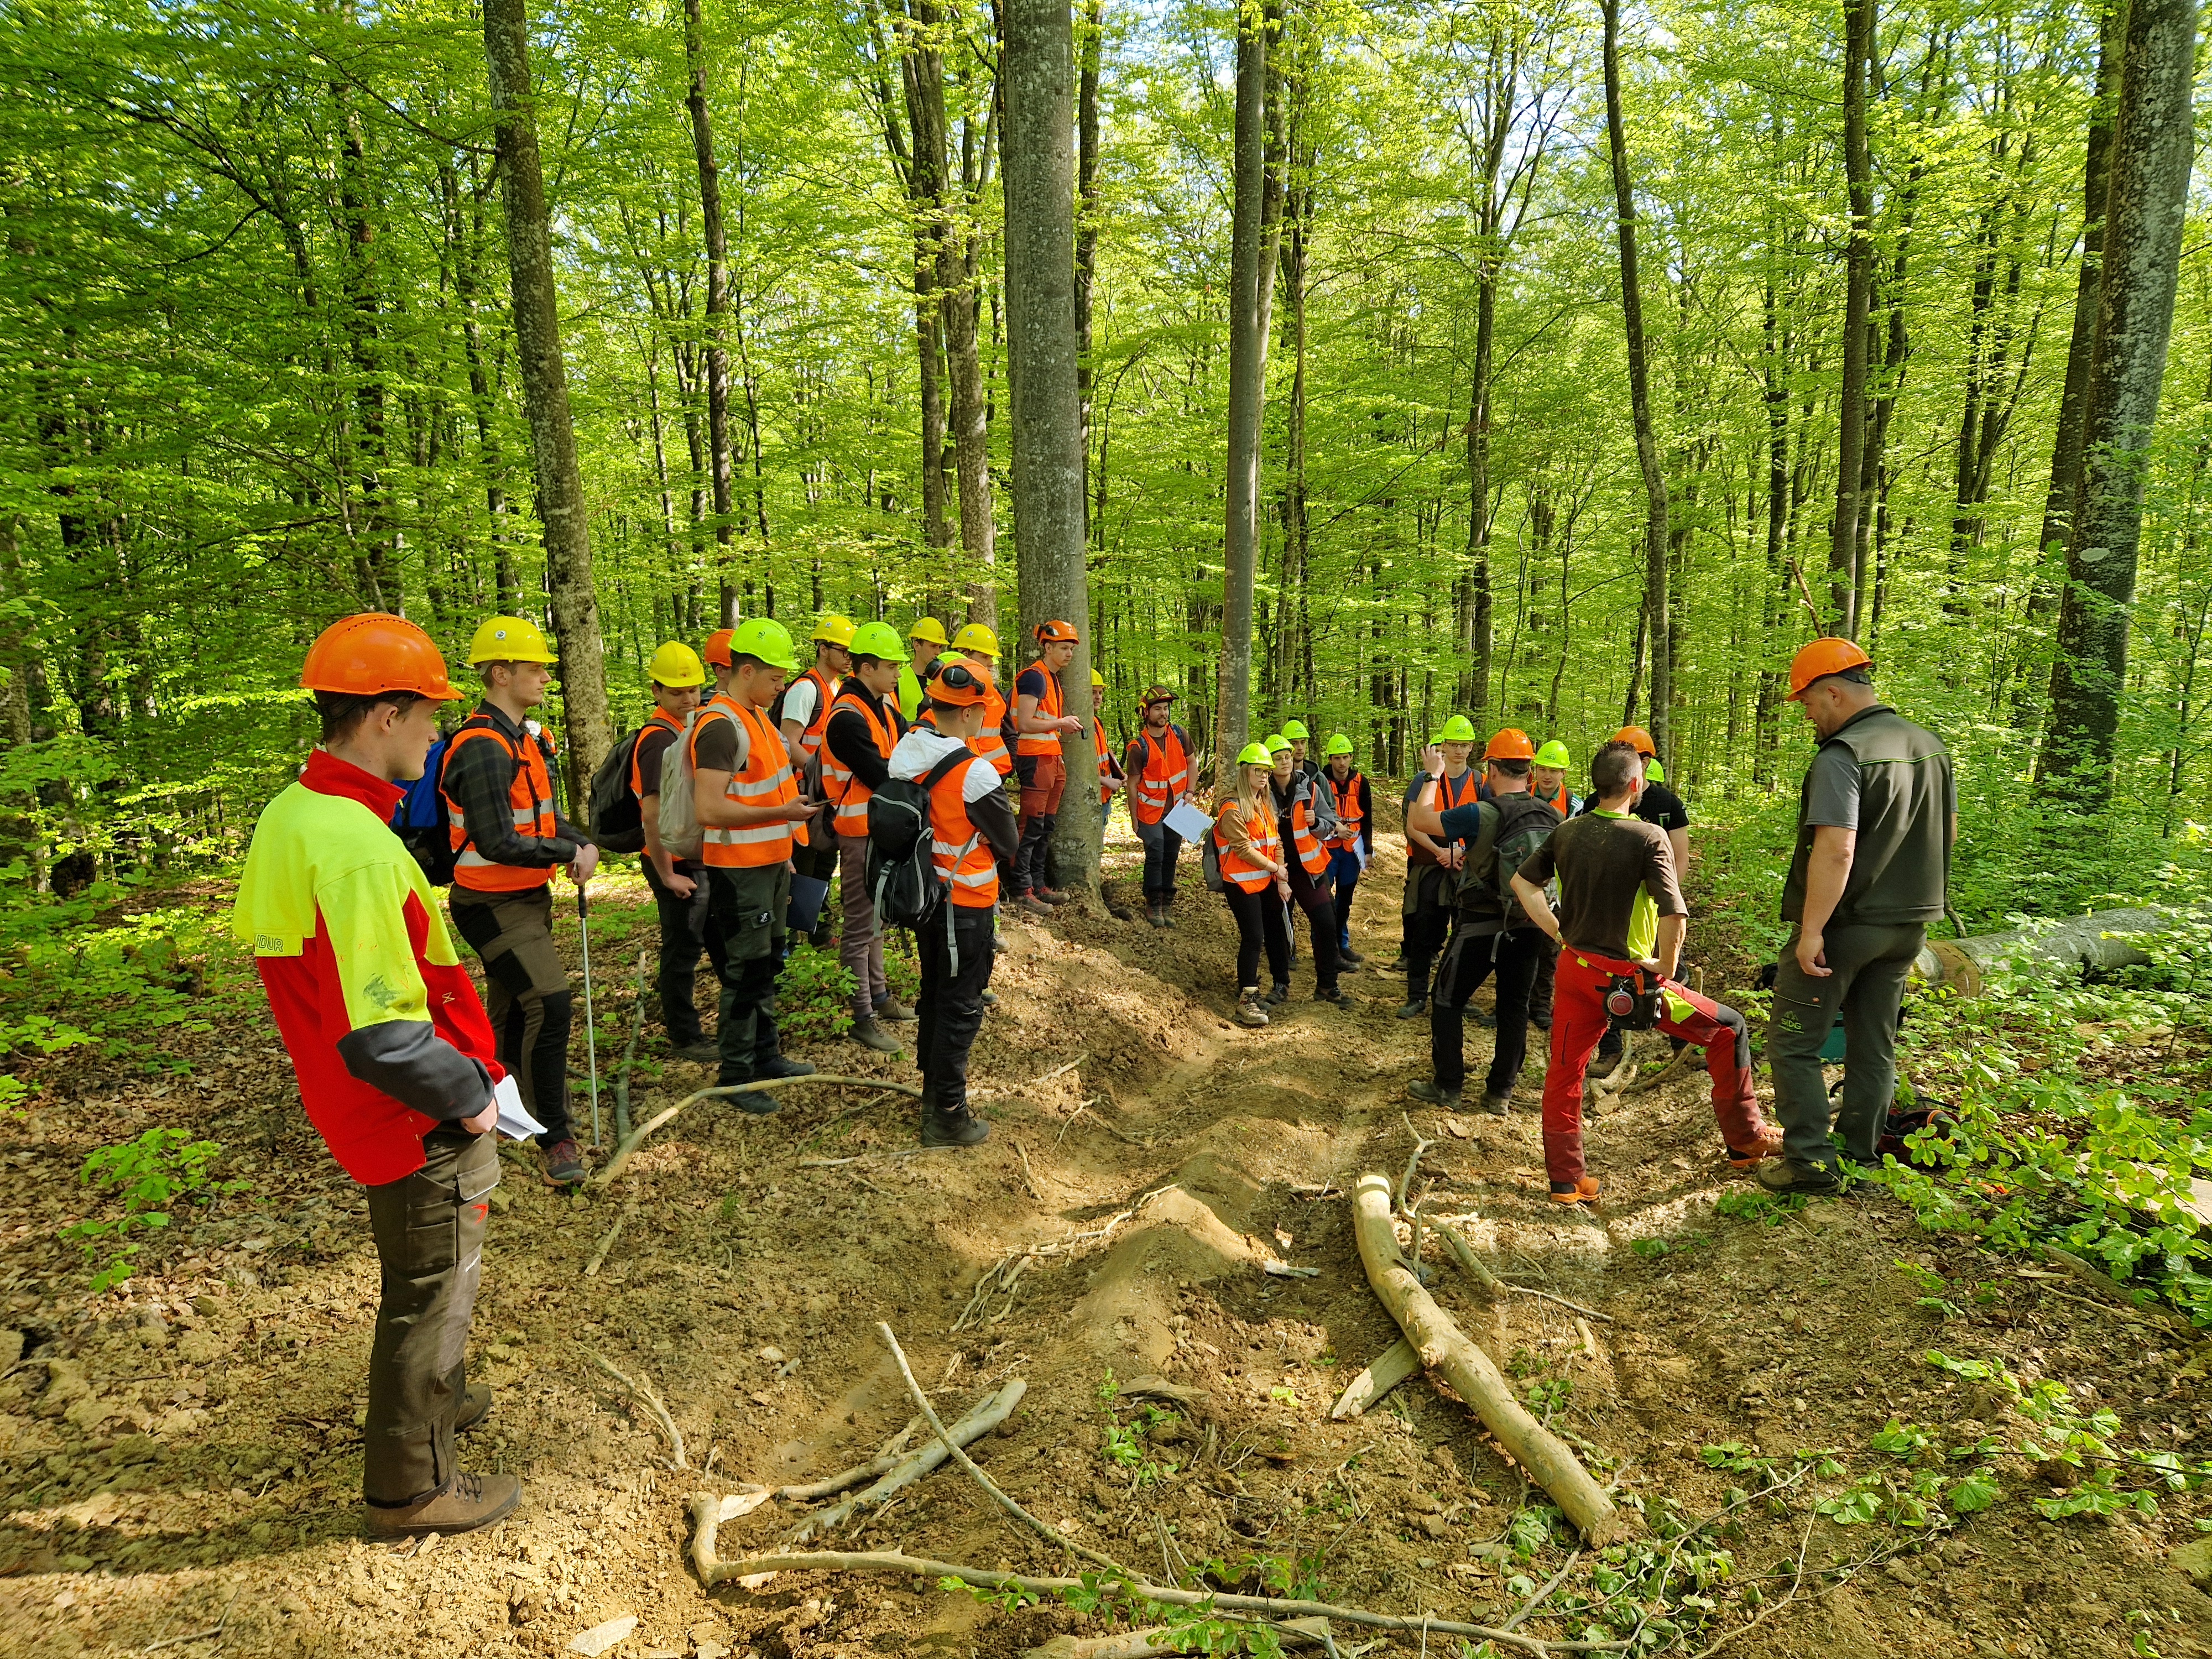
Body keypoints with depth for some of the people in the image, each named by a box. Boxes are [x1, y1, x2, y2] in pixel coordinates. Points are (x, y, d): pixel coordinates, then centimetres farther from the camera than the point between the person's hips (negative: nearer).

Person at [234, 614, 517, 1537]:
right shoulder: (358, 849, -31)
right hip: (420, 1126, -9)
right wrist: (470, 1097, -16)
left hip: (367, 1111, 9)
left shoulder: (289, 813, 1)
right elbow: (383, 1041, -34)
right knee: (432, 1293, 11)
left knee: (423, 1278, 29)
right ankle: (413, 1487, 30)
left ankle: (435, 1399, 52)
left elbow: (281, 949, 14)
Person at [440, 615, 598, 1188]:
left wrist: (584, 844, -1)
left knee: (513, 1011, 19)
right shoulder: (484, 747, -21)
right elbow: (498, 843, -26)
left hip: (529, 899, 10)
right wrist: (569, 853, -15)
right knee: (550, 1003, -15)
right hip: (494, 905, -10)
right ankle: (554, 1136, -4)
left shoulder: (529, 737, 10)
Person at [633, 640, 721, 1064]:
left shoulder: (684, 730, 11)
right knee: (683, 947, 3)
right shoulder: (660, 739, -19)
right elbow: (652, 814, -25)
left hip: (700, 859, 9)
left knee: (719, 940, 19)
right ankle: (685, 1038, 16)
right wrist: (667, 875, -21)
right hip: (679, 865, -9)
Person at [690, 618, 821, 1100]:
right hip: (739, 870, -9)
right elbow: (710, 808, -27)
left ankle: (765, 1055, 32)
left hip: (770, 863, 9)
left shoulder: (755, 714, 11)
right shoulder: (720, 726, -20)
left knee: (767, 964, 18)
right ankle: (734, 1074, 12)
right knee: (747, 970, -1)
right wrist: (784, 812, -25)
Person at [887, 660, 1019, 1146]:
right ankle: (946, 1117, 13)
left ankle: (934, 1084, 40)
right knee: (960, 1009, 4)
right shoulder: (975, 773, -24)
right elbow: (1008, 842, -11)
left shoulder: (904, 753, -3)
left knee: (934, 993, 23)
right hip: (966, 904, -7)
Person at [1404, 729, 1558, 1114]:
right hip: (1530, 928, 5)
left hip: (1480, 927, -5)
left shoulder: (1479, 815, -20)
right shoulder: (1553, 817, -3)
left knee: (1447, 1001, 11)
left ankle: (1447, 1088, 15)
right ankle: (1501, 1093, 22)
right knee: (1515, 1007, 16)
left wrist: (1433, 776, 2)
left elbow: (1419, 819, -11)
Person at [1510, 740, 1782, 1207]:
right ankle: (1746, 1140, 26)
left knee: (1565, 1071, 15)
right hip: (1628, 977, -5)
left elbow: (1522, 881, 11)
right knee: (1728, 1029, 15)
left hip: (1574, 968, 5)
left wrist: (1557, 933, 11)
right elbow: (1674, 914, -25)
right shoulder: (1649, 837, -16)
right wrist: (1666, 967, -10)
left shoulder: (1567, 832, 1)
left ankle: (1565, 1180, 22)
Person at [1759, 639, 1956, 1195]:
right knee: (1875, 1046, 15)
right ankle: (1861, 1159, 23)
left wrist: (1811, 931, -26)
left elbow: (1836, 850, -28)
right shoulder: (1931, 746, 8)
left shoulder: (1841, 755, -20)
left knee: (1793, 1041, 3)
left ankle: (1810, 1160, 3)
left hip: (1845, 922, -8)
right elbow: (1949, 830, 19)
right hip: (1909, 923, 8)